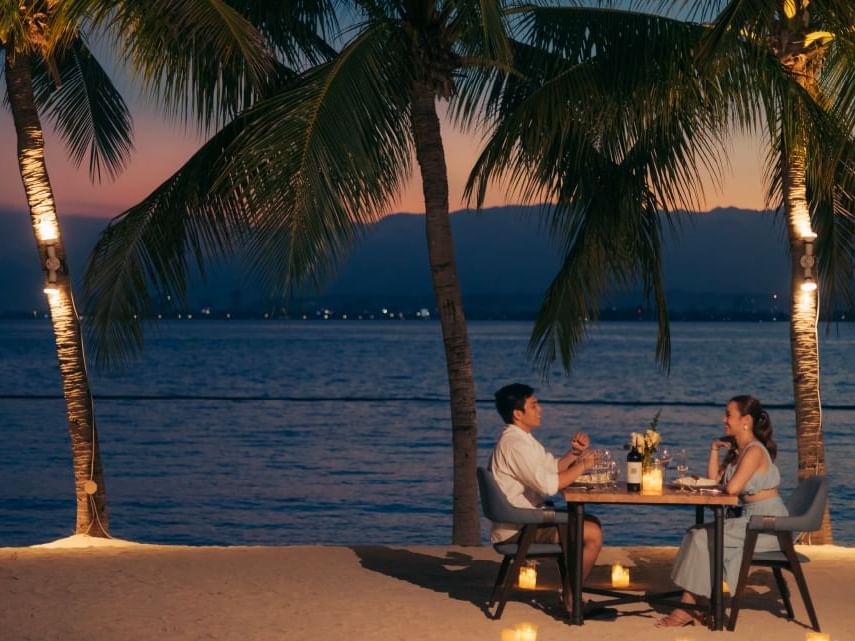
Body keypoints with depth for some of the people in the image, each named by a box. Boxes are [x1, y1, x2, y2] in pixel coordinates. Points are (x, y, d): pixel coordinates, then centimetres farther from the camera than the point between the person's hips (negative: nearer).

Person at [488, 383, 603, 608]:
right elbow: (548, 484, -25)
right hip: (516, 530, -11)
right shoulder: (514, 444, -20)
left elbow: (553, 467, 18)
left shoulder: (523, 438, 14)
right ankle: (571, 598, 0)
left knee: (591, 523, 16)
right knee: (592, 534, -15)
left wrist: (574, 452, 0)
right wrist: (582, 465, -13)